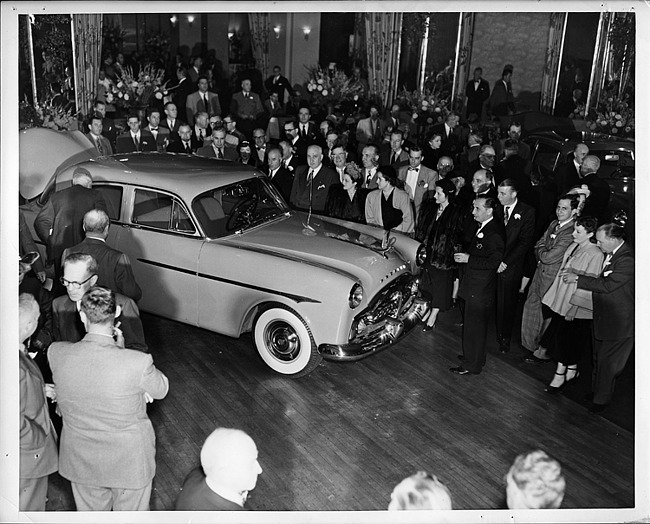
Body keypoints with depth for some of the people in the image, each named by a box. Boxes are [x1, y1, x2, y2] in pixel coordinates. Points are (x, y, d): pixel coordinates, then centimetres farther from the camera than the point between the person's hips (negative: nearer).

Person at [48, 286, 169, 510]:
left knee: (90, 512, 29)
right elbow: (161, 389, -10)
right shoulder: (138, 363, -32)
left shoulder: (56, 353, -22)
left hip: (81, 459, 3)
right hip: (129, 461, -3)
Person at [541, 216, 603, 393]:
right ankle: (572, 370, 29)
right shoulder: (573, 247, 4)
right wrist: (552, 298, 14)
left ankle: (560, 375, 16)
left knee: (567, 340, 2)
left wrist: (573, 308, -17)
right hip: (561, 302, 7)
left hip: (577, 308, -7)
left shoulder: (596, 255, -18)